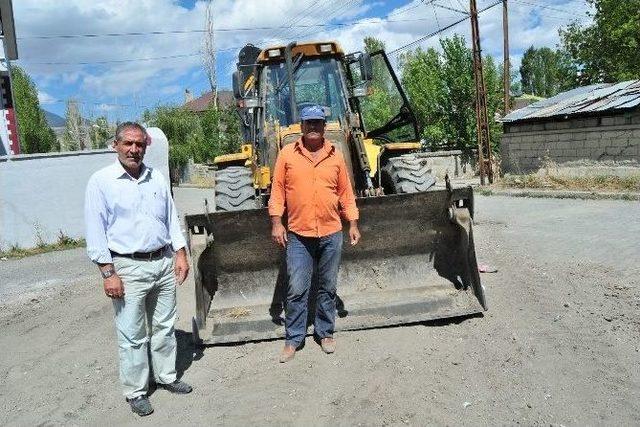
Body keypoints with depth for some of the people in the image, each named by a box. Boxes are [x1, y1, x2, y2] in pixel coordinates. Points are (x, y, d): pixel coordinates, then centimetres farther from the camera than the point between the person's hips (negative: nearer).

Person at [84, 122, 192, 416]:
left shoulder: (157, 178, 8)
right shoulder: (101, 182, -6)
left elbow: (171, 219, 13)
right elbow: (95, 232, -8)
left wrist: (180, 255, 6)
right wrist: (108, 273, -12)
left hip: (164, 262, 5)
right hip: (128, 268, -5)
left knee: (165, 327, 16)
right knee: (133, 336, 4)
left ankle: (166, 376, 33)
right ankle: (135, 392, 20)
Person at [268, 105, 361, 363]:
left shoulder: (335, 155, 7)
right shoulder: (287, 154, 2)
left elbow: (346, 193, 10)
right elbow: (277, 191, 2)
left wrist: (353, 224, 7)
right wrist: (276, 222, -5)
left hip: (331, 233, 2)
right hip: (298, 235, -2)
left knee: (328, 287, 12)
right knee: (296, 289, 1)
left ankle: (325, 333, 28)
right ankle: (293, 339, 15)